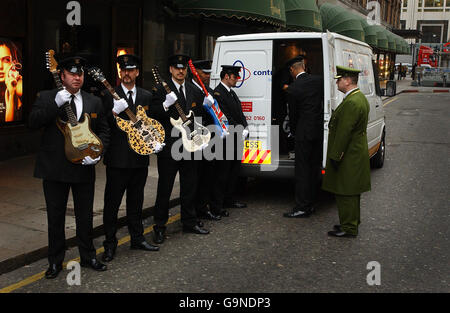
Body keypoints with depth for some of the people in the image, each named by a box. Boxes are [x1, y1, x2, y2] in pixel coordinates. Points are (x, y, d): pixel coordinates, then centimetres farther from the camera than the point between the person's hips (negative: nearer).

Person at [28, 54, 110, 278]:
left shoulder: (94, 102, 8)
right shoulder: (46, 97, 1)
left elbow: (104, 131, 9)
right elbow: (33, 122, -12)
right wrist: (55, 104, -21)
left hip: (84, 167, 2)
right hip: (54, 168, -2)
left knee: (85, 216, 11)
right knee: (55, 217, 8)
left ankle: (88, 257, 28)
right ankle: (55, 261, 22)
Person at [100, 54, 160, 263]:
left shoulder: (146, 96, 12)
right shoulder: (109, 95, -1)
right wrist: (114, 112, -23)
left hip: (140, 157, 4)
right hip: (117, 159, -4)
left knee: (136, 202, 14)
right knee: (112, 203, 0)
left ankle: (137, 239, 26)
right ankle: (110, 244, 11)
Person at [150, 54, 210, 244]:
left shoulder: (193, 90, 13)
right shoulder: (161, 89, -6)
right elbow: (152, 114, -15)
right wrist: (165, 105, -30)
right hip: (168, 146, -5)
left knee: (190, 186, 13)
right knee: (164, 188, 0)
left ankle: (189, 223, 27)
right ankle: (159, 227, 11)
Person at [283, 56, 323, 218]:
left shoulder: (293, 89, -11)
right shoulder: (319, 80, 2)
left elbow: (293, 114, -2)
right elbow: (324, 103, 9)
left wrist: (293, 132, 13)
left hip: (304, 132, -5)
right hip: (319, 131, 6)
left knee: (302, 169, -1)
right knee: (314, 168, 12)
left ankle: (302, 207, 0)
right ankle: (309, 204, 20)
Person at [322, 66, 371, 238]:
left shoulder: (351, 103, -22)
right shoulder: (360, 97, 12)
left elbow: (344, 132, -24)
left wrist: (335, 156, -20)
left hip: (348, 157, -11)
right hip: (356, 153, 11)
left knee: (345, 192, -2)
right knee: (351, 191, 19)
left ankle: (348, 228, 6)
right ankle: (352, 222, 31)